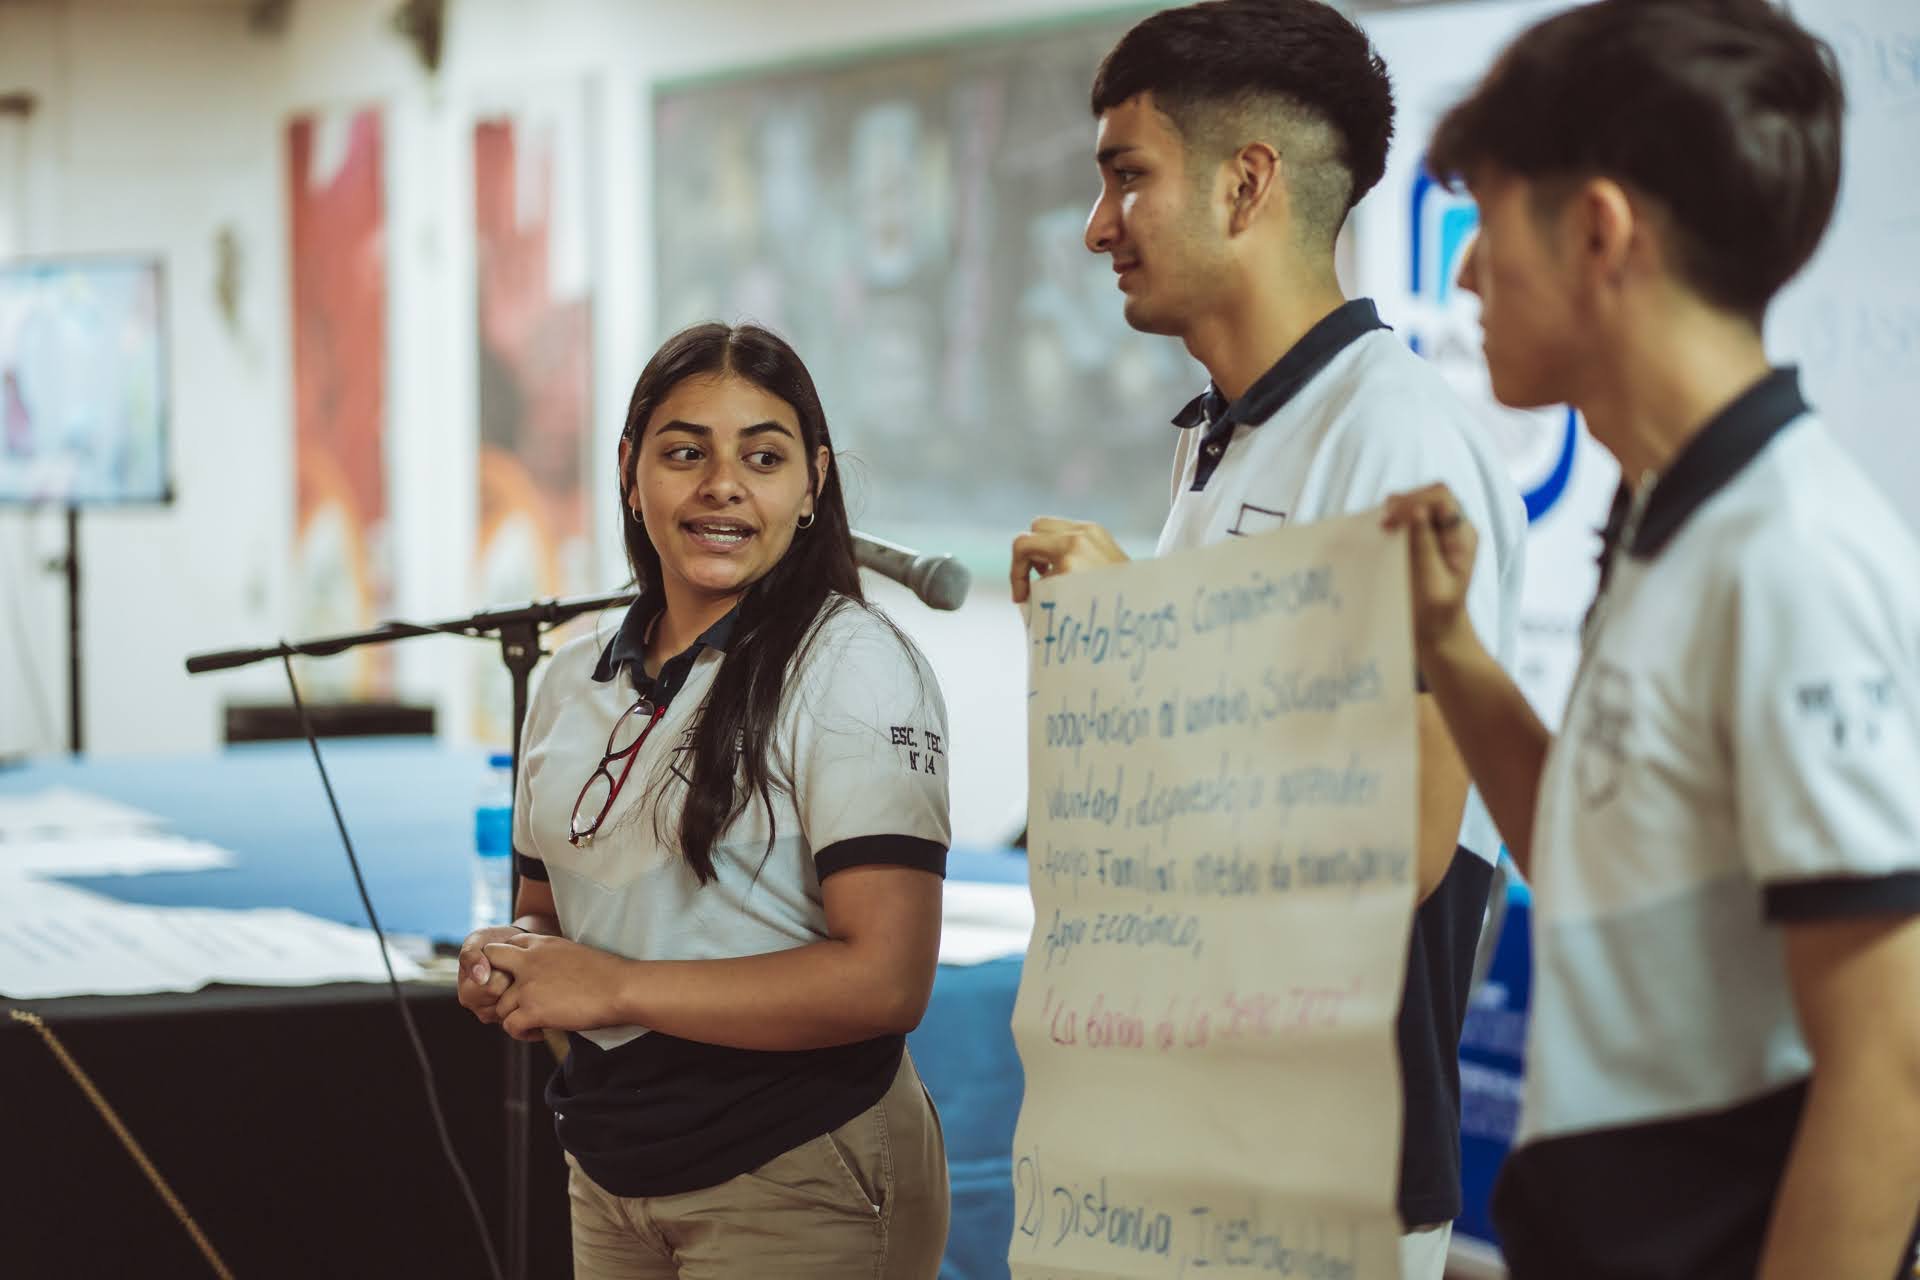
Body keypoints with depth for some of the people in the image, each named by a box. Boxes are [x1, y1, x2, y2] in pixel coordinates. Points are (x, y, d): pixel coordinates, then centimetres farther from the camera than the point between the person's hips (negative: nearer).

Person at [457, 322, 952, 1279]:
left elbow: (887, 979, -21)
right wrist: (503, 965, -2)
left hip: (799, 1180, -6)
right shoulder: (572, 683, 9)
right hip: (611, 1172, 6)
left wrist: (616, 988, -19)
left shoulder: (852, 664, -12)